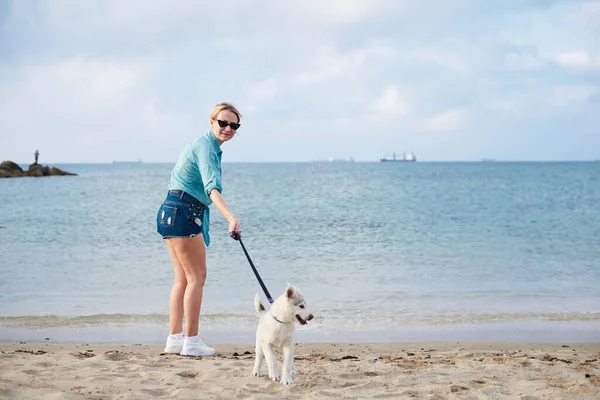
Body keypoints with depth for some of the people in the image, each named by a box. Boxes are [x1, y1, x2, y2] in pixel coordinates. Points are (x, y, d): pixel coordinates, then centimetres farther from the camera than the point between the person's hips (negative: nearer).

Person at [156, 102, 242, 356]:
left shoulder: (209, 145, 17)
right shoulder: (205, 146, -15)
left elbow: (177, 173, 26)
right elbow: (212, 187, -31)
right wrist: (231, 217, -45)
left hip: (171, 212, 10)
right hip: (182, 213, -10)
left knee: (183, 278, 11)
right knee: (197, 276, -5)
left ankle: (174, 339, 13)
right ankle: (191, 342, -3)